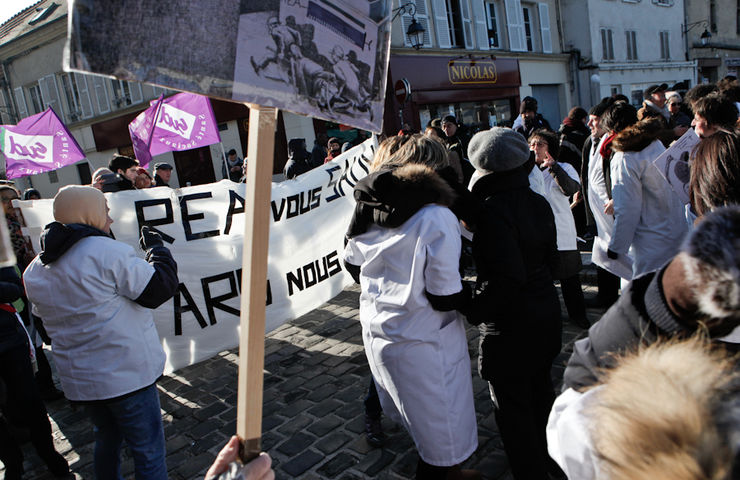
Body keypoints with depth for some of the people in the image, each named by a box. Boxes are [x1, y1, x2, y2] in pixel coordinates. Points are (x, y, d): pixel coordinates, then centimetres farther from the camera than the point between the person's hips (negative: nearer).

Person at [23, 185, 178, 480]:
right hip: (127, 375, -7)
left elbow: (43, 315, 18)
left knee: (107, 440, 27)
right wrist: (156, 248, 0)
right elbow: (160, 287, -17)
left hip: (77, 380, 8)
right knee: (148, 450, 5)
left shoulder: (35, 270, 5)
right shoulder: (107, 251, -19)